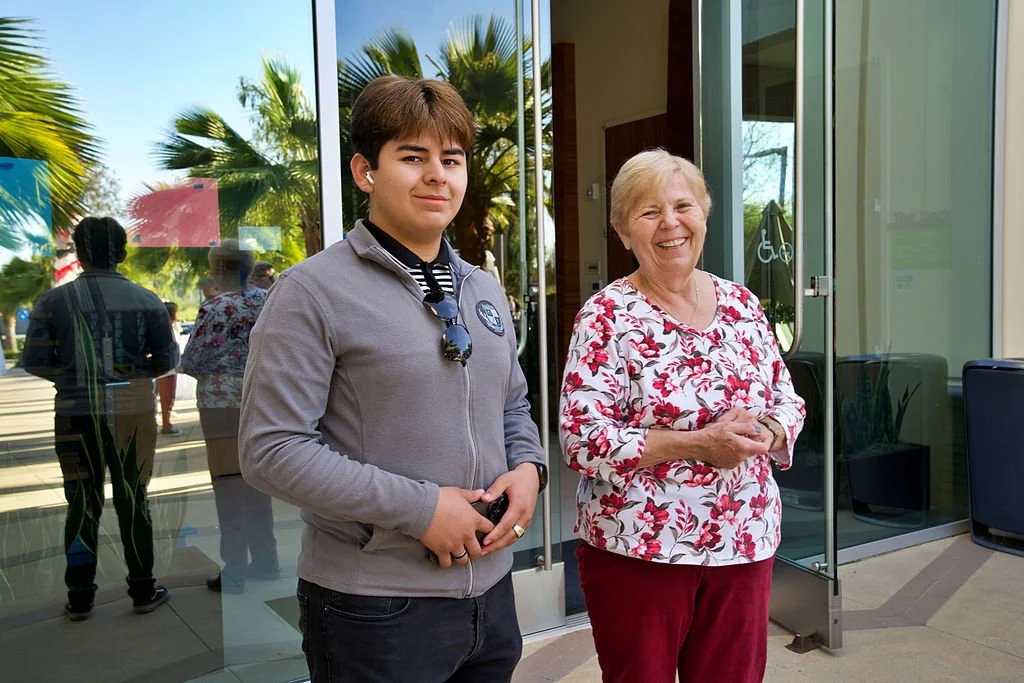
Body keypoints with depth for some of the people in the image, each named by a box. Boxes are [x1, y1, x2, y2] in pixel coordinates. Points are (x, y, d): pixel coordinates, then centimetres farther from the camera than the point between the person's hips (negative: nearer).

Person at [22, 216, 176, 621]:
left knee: (82, 502, 12)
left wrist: (71, 374, 13)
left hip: (76, 413, 0)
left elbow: (34, 361, -5)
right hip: (133, 411, 0)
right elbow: (166, 360, -1)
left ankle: (79, 598, 19)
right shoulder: (146, 300, -3)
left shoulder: (54, 301, -4)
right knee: (132, 499, 11)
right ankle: (143, 591, 19)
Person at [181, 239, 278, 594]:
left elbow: (191, 363, -10)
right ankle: (265, 562, 26)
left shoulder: (215, 308, -13)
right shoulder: (267, 301, 4)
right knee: (258, 485, 17)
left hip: (224, 407, -6)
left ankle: (235, 574, 10)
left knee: (229, 489, 3)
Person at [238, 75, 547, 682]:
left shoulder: (483, 289, 10)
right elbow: (272, 450, -17)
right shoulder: (316, 291, -12)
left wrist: (528, 465, -2)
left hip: (491, 588, 6)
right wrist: (418, 507, -19)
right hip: (373, 608, -6)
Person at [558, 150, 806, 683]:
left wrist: (763, 433, -11)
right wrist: (699, 444, -22)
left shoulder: (742, 303, 5)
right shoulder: (606, 318, -11)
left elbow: (788, 401, 12)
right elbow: (582, 441, -17)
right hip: (637, 551, -4)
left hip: (745, 545, 5)